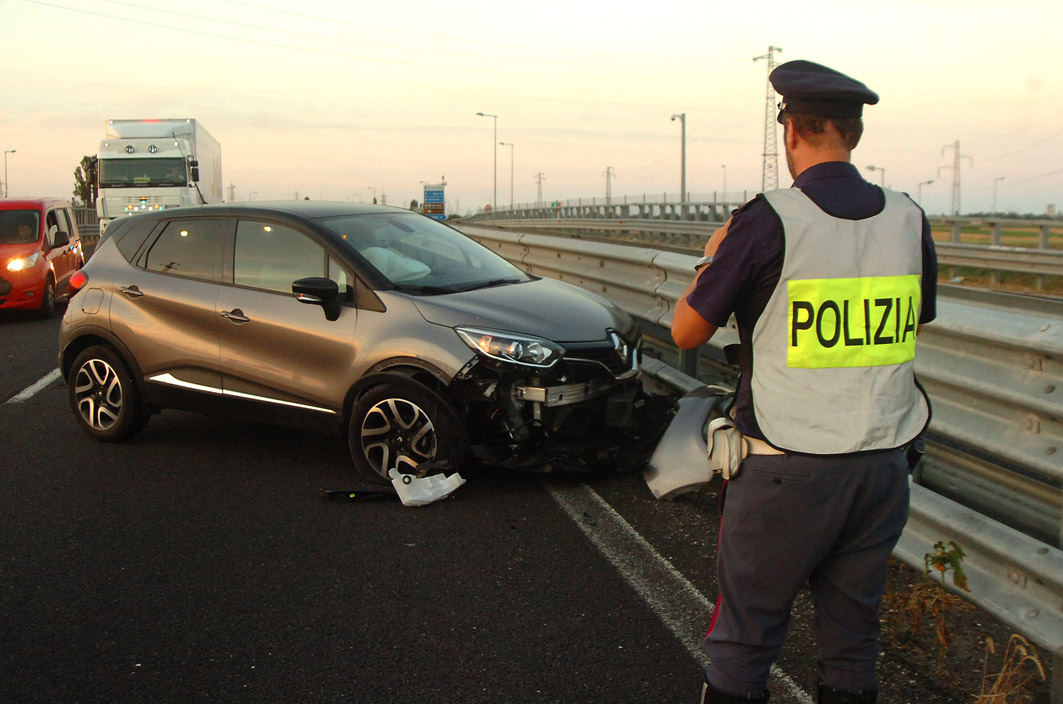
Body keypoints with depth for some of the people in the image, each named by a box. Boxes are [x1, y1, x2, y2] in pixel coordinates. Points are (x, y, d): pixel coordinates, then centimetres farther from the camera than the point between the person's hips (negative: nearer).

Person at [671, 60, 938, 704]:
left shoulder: (767, 222, -13)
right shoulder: (909, 220, 2)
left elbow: (687, 332, -6)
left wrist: (713, 260, 13)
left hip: (787, 470, -5)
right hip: (883, 468, 5)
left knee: (745, 642, 8)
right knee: (853, 641, 16)